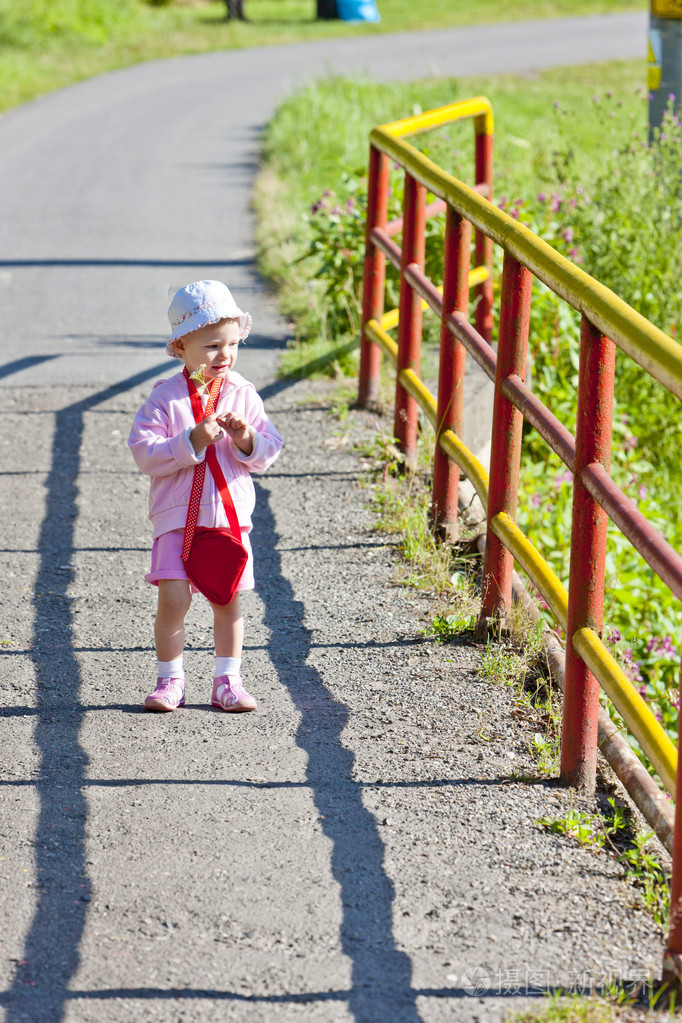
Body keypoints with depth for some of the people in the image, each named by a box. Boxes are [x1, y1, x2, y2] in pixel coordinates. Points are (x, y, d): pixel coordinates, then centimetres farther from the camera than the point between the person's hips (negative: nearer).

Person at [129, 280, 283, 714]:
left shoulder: (244, 394, 3)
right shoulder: (166, 397, -6)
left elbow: (269, 451, 5)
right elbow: (145, 452, -13)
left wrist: (248, 441, -16)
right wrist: (191, 442, -23)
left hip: (232, 515, 3)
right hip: (179, 516, -3)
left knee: (228, 600, 8)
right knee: (173, 598, -9)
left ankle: (228, 680, 21)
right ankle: (170, 680, 6)